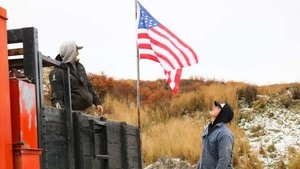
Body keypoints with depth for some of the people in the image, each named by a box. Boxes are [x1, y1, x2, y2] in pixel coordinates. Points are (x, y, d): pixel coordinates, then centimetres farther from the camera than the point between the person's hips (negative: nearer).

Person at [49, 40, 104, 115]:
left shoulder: (79, 67, 16)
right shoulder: (57, 73, -10)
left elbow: (89, 86, 24)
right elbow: (56, 97, -15)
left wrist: (98, 102, 17)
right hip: (73, 111, -8)